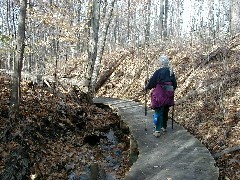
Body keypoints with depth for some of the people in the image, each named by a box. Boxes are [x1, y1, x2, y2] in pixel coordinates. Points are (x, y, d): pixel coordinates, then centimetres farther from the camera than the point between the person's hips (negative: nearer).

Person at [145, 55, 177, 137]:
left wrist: (146, 87, 7)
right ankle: (164, 127, 31)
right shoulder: (171, 72, 4)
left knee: (158, 112, -4)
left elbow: (152, 82, -9)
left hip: (160, 95, -6)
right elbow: (174, 84, 12)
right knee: (165, 111, 18)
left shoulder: (158, 72, -14)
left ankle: (158, 131, -8)